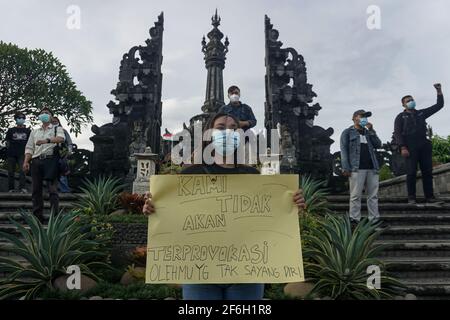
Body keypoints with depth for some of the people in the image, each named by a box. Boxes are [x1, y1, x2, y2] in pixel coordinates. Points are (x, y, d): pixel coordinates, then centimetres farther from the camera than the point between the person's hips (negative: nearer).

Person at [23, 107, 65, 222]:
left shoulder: (57, 129, 12)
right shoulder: (34, 132, 25)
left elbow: (61, 139, -11)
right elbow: (29, 148, 17)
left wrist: (46, 140, -26)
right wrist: (26, 162, 3)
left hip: (50, 160, -4)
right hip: (36, 161, 5)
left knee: (53, 189, -9)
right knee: (36, 190, 3)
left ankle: (55, 215, -10)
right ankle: (37, 216, 8)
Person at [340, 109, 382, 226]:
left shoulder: (368, 132, 25)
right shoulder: (348, 132, 9)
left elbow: (378, 144, 11)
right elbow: (343, 150, -1)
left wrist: (371, 130, 4)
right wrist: (346, 168, -12)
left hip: (372, 168, 5)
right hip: (357, 168, -5)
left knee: (373, 195, 3)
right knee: (356, 196, -6)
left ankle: (374, 220, 6)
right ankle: (354, 219, -3)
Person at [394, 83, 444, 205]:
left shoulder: (421, 113, 20)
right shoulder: (401, 117, 8)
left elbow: (439, 105, 22)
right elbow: (397, 133, -2)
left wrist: (439, 91, 12)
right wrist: (402, 147, -14)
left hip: (424, 145, 4)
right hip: (410, 147, -4)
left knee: (427, 172, 0)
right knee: (411, 173, -7)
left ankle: (429, 197, 3)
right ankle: (411, 197, -3)